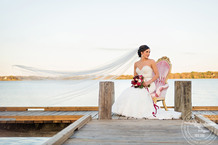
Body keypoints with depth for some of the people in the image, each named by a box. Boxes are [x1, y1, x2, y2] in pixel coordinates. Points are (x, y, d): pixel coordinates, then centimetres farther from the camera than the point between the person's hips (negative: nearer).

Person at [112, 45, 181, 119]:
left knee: (138, 93, -33)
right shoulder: (136, 64, 13)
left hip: (149, 85, -4)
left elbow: (157, 75, -2)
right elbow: (135, 77, 18)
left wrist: (148, 82, -16)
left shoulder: (151, 61, 1)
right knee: (127, 92, -24)